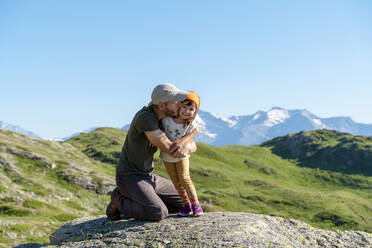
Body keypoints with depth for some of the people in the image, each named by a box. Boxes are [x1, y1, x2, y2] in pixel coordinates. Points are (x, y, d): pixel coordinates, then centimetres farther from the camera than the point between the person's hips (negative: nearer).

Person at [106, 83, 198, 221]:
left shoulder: (169, 119, 1)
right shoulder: (144, 118, -27)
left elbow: (193, 146, 1)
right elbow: (170, 149, -28)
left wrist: (186, 147, -26)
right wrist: (193, 132, -12)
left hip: (148, 177, 8)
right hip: (129, 177, -8)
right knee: (159, 214, -28)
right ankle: (119, 203, -3)